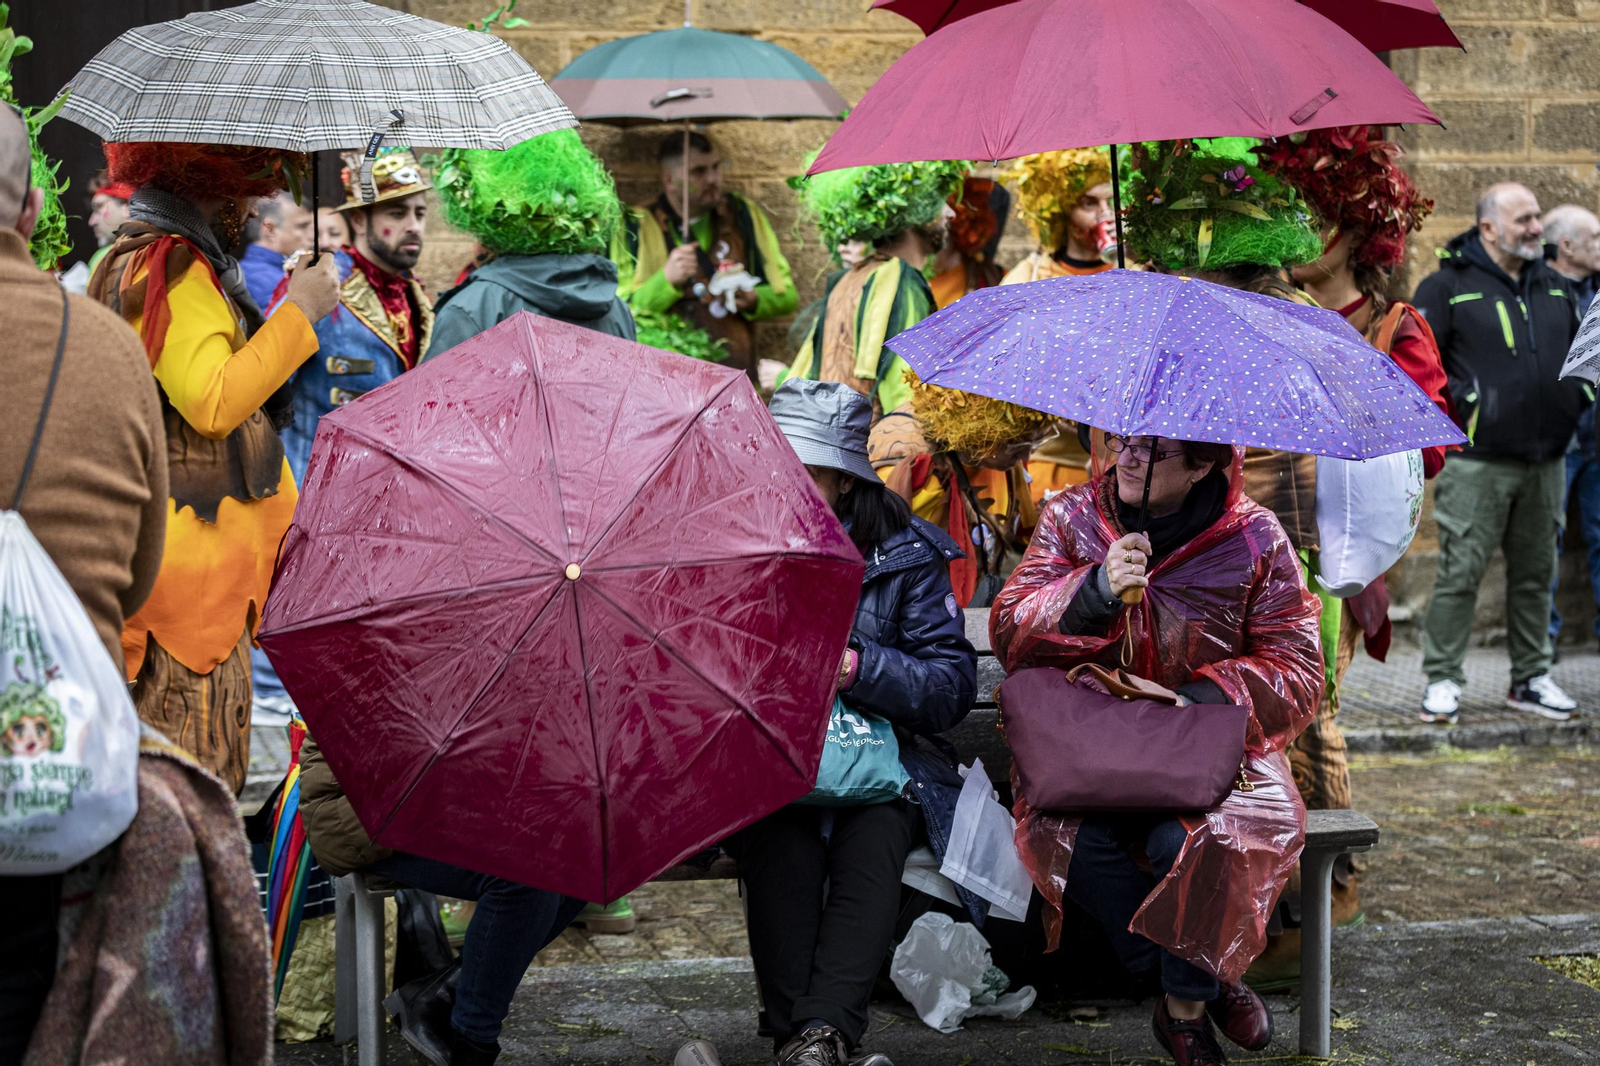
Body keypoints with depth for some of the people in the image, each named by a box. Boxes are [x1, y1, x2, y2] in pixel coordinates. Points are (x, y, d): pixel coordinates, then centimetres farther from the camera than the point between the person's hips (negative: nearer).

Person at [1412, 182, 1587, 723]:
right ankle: (1442, 681, 4)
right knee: (1460, 572, -5)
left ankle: (1530, 679, 22)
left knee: (1536, 574, 12)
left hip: (1546, 460, 6)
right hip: (1477, 461, -6)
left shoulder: (1556, 287, 13)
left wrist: (1575, 396, 10)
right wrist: (1461, 400, -13)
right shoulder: (1449, 287, -5)